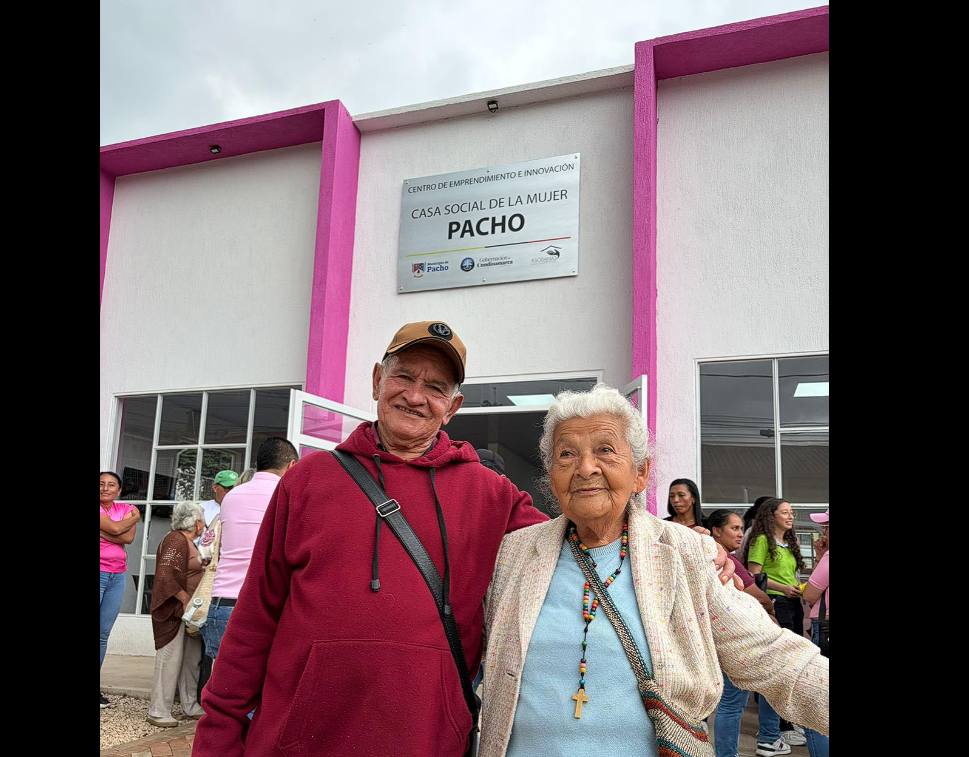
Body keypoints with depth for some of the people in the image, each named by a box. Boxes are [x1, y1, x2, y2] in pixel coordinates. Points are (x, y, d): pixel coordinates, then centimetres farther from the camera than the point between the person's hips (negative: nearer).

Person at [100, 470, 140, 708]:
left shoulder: (126, 509, 11)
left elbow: (128, 538, -5)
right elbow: (115, 529, -17)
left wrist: (103, 531, -13)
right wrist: (133, 518, -1)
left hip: (117, 576, 5)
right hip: (100, 573, -5)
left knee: (104, 634, 7)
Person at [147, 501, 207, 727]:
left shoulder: (187, 541, 16)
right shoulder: (176, 541, -16)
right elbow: (165, 576, -24)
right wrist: (185, 599, -21)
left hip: (188, 611, 10)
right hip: (174, 611, -10)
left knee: (191, 659, 14)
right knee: (170, 660, -4)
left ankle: (190, 706, 24)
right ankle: (158, 712, 6)